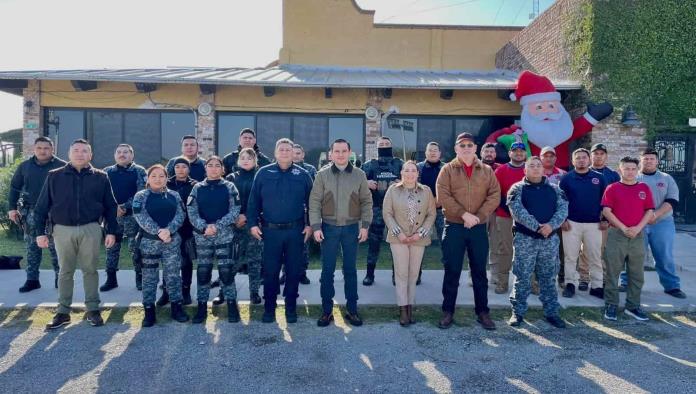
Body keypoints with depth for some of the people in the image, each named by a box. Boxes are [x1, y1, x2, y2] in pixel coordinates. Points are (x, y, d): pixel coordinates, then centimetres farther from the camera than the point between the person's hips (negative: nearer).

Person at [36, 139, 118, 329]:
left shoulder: (100, 177, 2)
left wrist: (112, 231, 0)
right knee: (65, 271, 8)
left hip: (90, 229, -1)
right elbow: (42, 206, 5)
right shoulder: (54, 176, 3)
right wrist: (40, 232, 0)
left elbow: (110, 207, 5)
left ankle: (93, 309, 15)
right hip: (63, 230, 1)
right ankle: (63, 312, 17)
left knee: (90, 270, 6)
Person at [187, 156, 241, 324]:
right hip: (202, 236, 2)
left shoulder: (229, 187, 2)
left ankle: (232, 305, 10)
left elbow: (234, 211, -6)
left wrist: (217, 225, -16)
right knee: (203, 271, 6)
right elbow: (192, 212, -1)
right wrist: (204, 227, -17)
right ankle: (202, 306, 17)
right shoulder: (197, 188, 6)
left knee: (226, 270, -3)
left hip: (224, 235, -2)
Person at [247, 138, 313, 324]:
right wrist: (253, 224, -3)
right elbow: (253, 201, 3)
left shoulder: (302, 175, 4)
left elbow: (310, 202, 7)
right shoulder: (263, 173, 2)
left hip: (295, 231, 1)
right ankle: (269, 308, 20)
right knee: (270, 271, 6)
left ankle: (291, 308, 21)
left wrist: (309, 224, 0)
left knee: (293, 270, 8)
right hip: (270, 230, 0)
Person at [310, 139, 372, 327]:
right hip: (329, 227, -1)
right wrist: (316, 226, -9)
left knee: (350, 270, 10)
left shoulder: (359, 175, 1)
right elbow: (314, 202, -3)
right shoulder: (322, 174, -2)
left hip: (352, 228, 1)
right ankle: (327, 310, 17)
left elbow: (366, 201, 4)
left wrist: (365, 225, -3)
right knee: (327, 270, 5)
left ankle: (352, 309, 21)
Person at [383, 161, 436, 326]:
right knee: (401, 273, -1)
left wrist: (420, 233, -8)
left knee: (413, 274, 8)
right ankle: (403, 309, 5)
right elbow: (387, 213, -3)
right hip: (399, 238, -2)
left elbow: (432, 214, 2)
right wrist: (398, 233, -11)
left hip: (419, 239, 2)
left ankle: (410, 307, 17)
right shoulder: (393, 190, -2)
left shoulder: (426, 191, 2)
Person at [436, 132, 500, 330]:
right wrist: (464, 214, -17)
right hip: (454, 227, -2)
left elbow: (494, 196, 0)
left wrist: (478, 216, -13)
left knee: (479, 272, 10)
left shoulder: (487, 171, 8)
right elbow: (443, 196, -10)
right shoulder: (447, 169, 1)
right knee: (452, 271, 5)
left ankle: (482, 312, 21)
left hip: (479, 228, 2)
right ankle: (448, 312, 15)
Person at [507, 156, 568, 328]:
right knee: (522, 277, 1)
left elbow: (563, 208, 0)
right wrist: (536, 226, -22)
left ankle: (551, 312, 20)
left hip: (550, 238, 3)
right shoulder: (517, 188, 1)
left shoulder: (554, 189, 12)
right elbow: (517, 210, -13)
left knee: (548, 277, 10)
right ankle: (518, 312, 11)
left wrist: (551, 225, -18)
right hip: (524, 238, -3)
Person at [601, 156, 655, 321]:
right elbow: (606, 211, -6)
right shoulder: (612, 188, 1)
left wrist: (638, 228, -9)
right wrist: (623, 228, -12)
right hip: (616, 235, -3)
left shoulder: (644, 188, 9)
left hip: (638, 235, 3)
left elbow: (649, 211, 6)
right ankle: (611, 305, 10)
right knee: (612, 272, 1)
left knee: (636, 274, 8)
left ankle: (633, 306, 19)